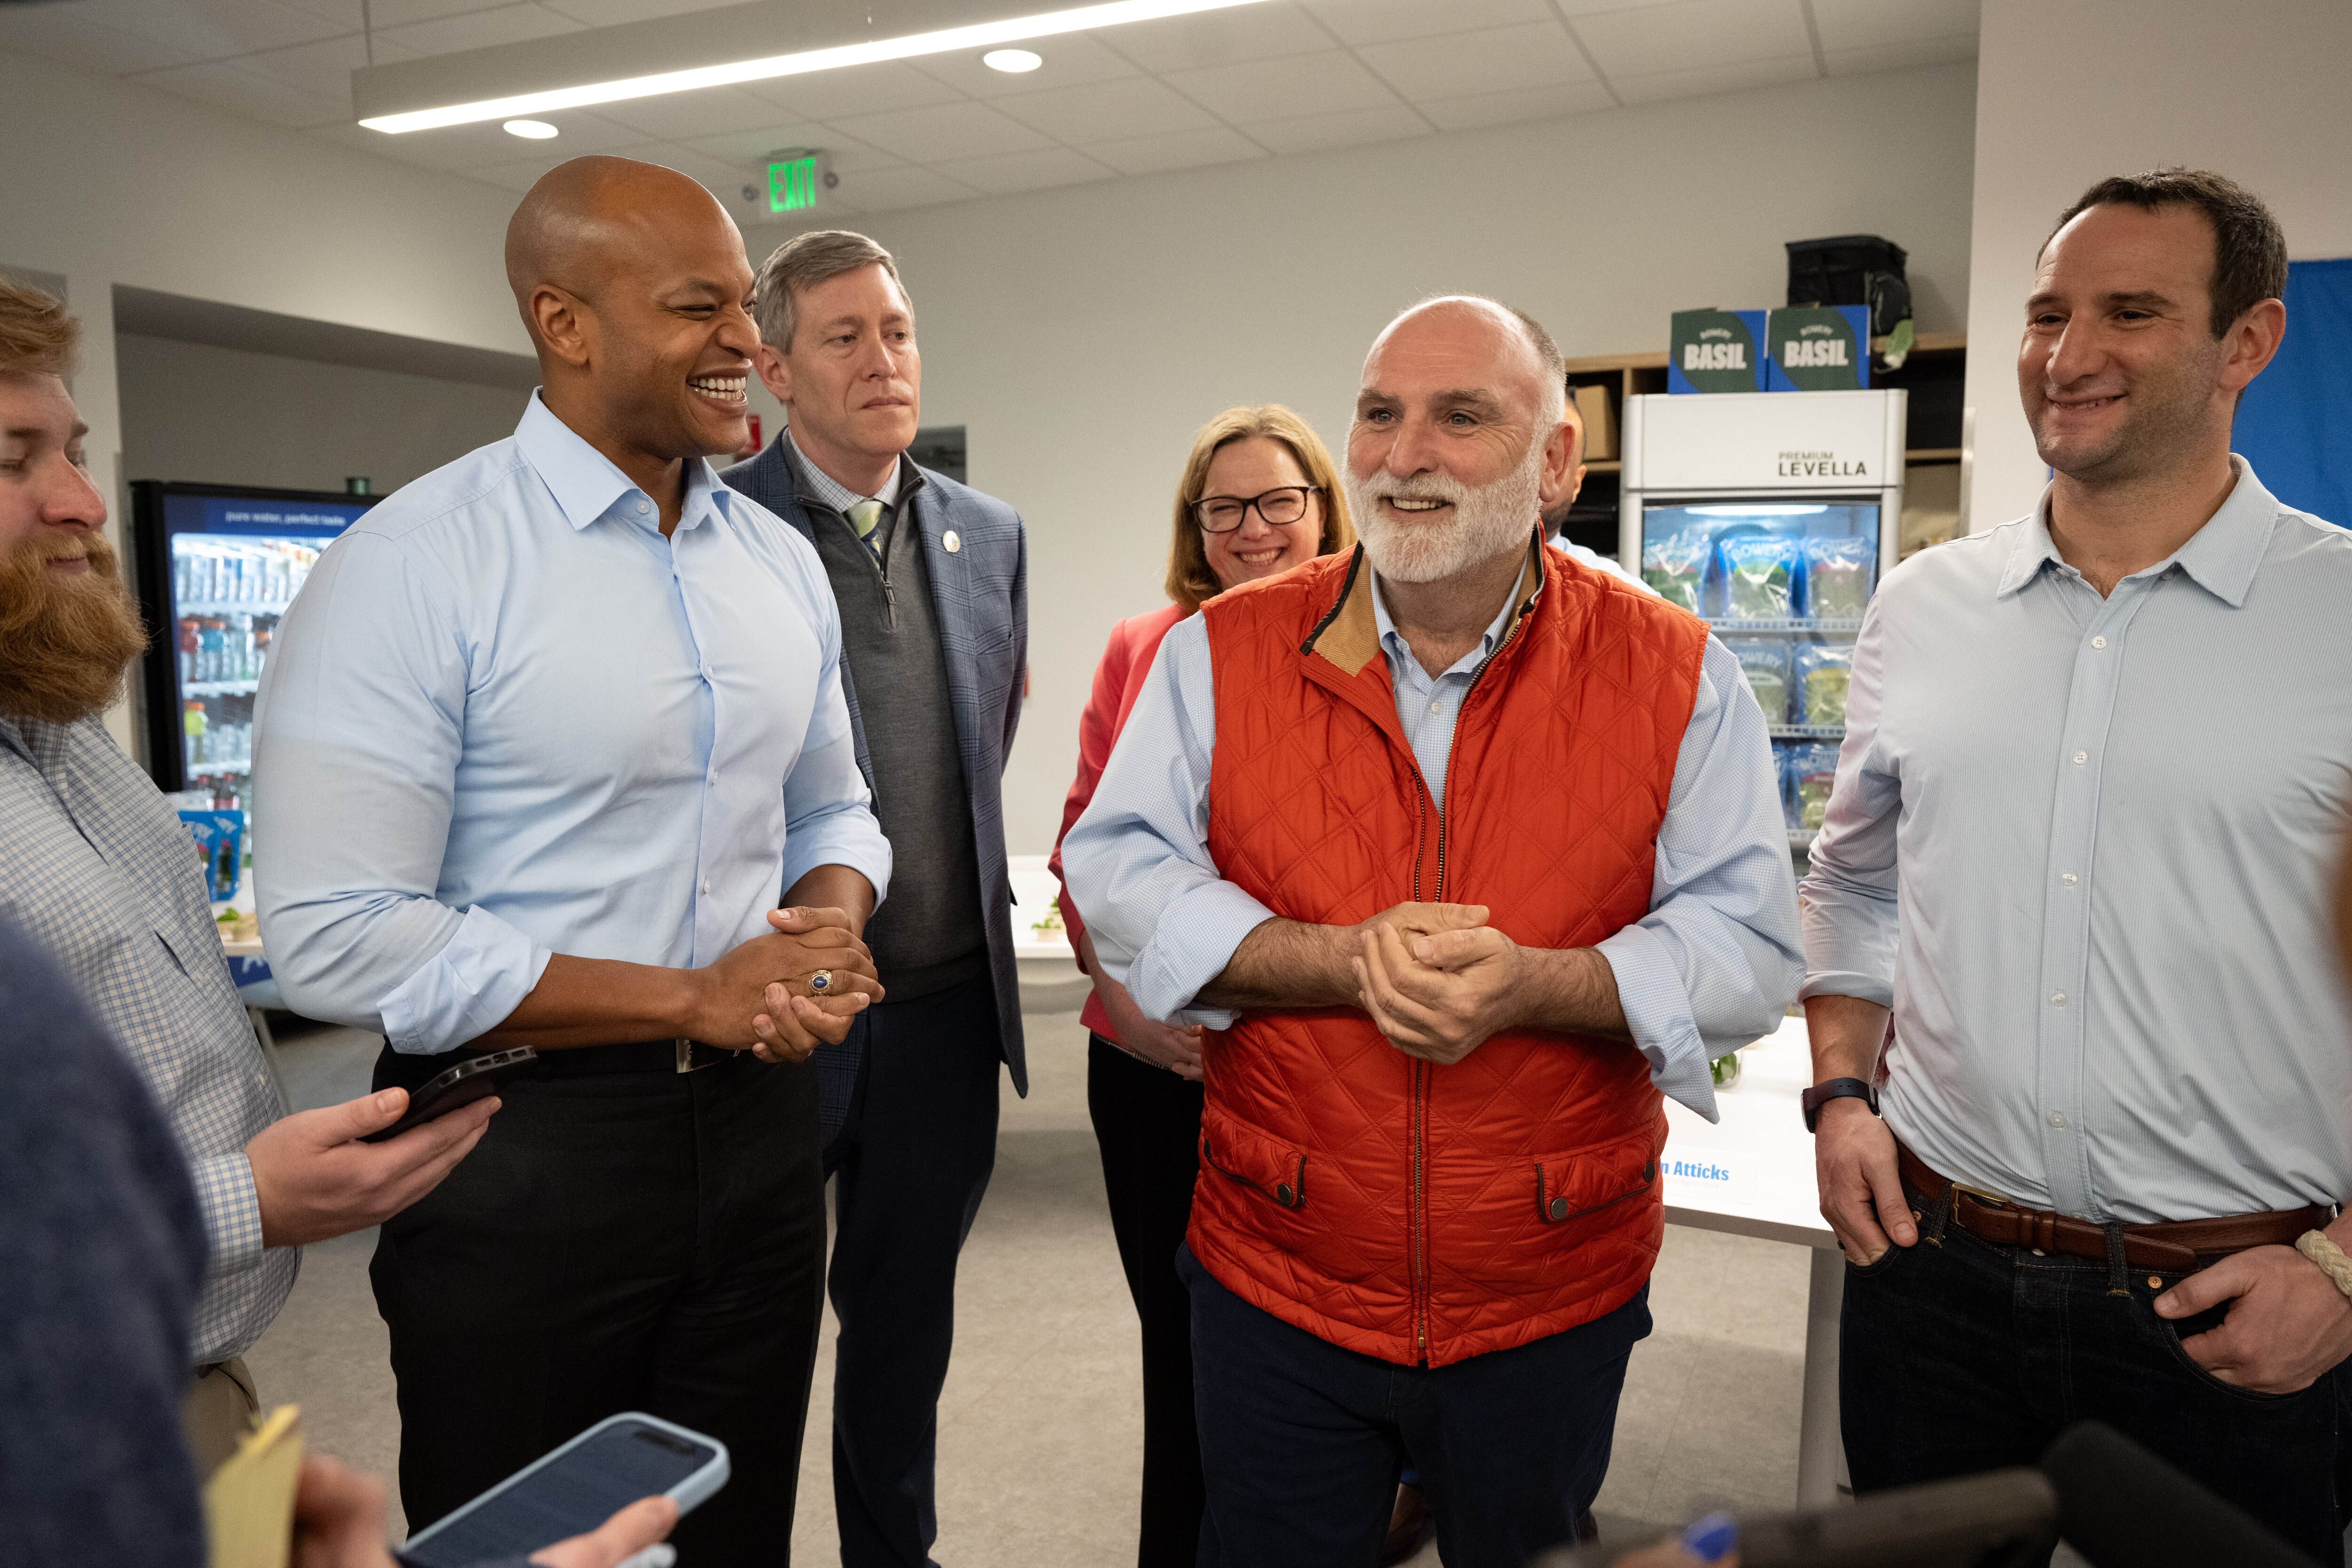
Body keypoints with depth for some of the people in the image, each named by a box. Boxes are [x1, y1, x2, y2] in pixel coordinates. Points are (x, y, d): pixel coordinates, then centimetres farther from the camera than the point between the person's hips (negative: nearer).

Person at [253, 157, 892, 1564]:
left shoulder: (783, 562, 6)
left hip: (755, 1123, 6)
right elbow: (338, 939, -19)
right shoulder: (414, 566, -14)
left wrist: (831, 925, -8)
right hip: (524, 1154, -5)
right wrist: (688, 998, -19)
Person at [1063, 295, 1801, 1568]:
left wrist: (1531, 986, -23)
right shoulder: (1224, 652, -3)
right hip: (1274, 1283, 0)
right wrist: (1341, 962, -21)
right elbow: (1116, 877, -8)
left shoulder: (1674, 674, -4)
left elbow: (1749, 946, -6)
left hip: (1555, 1300, 1)